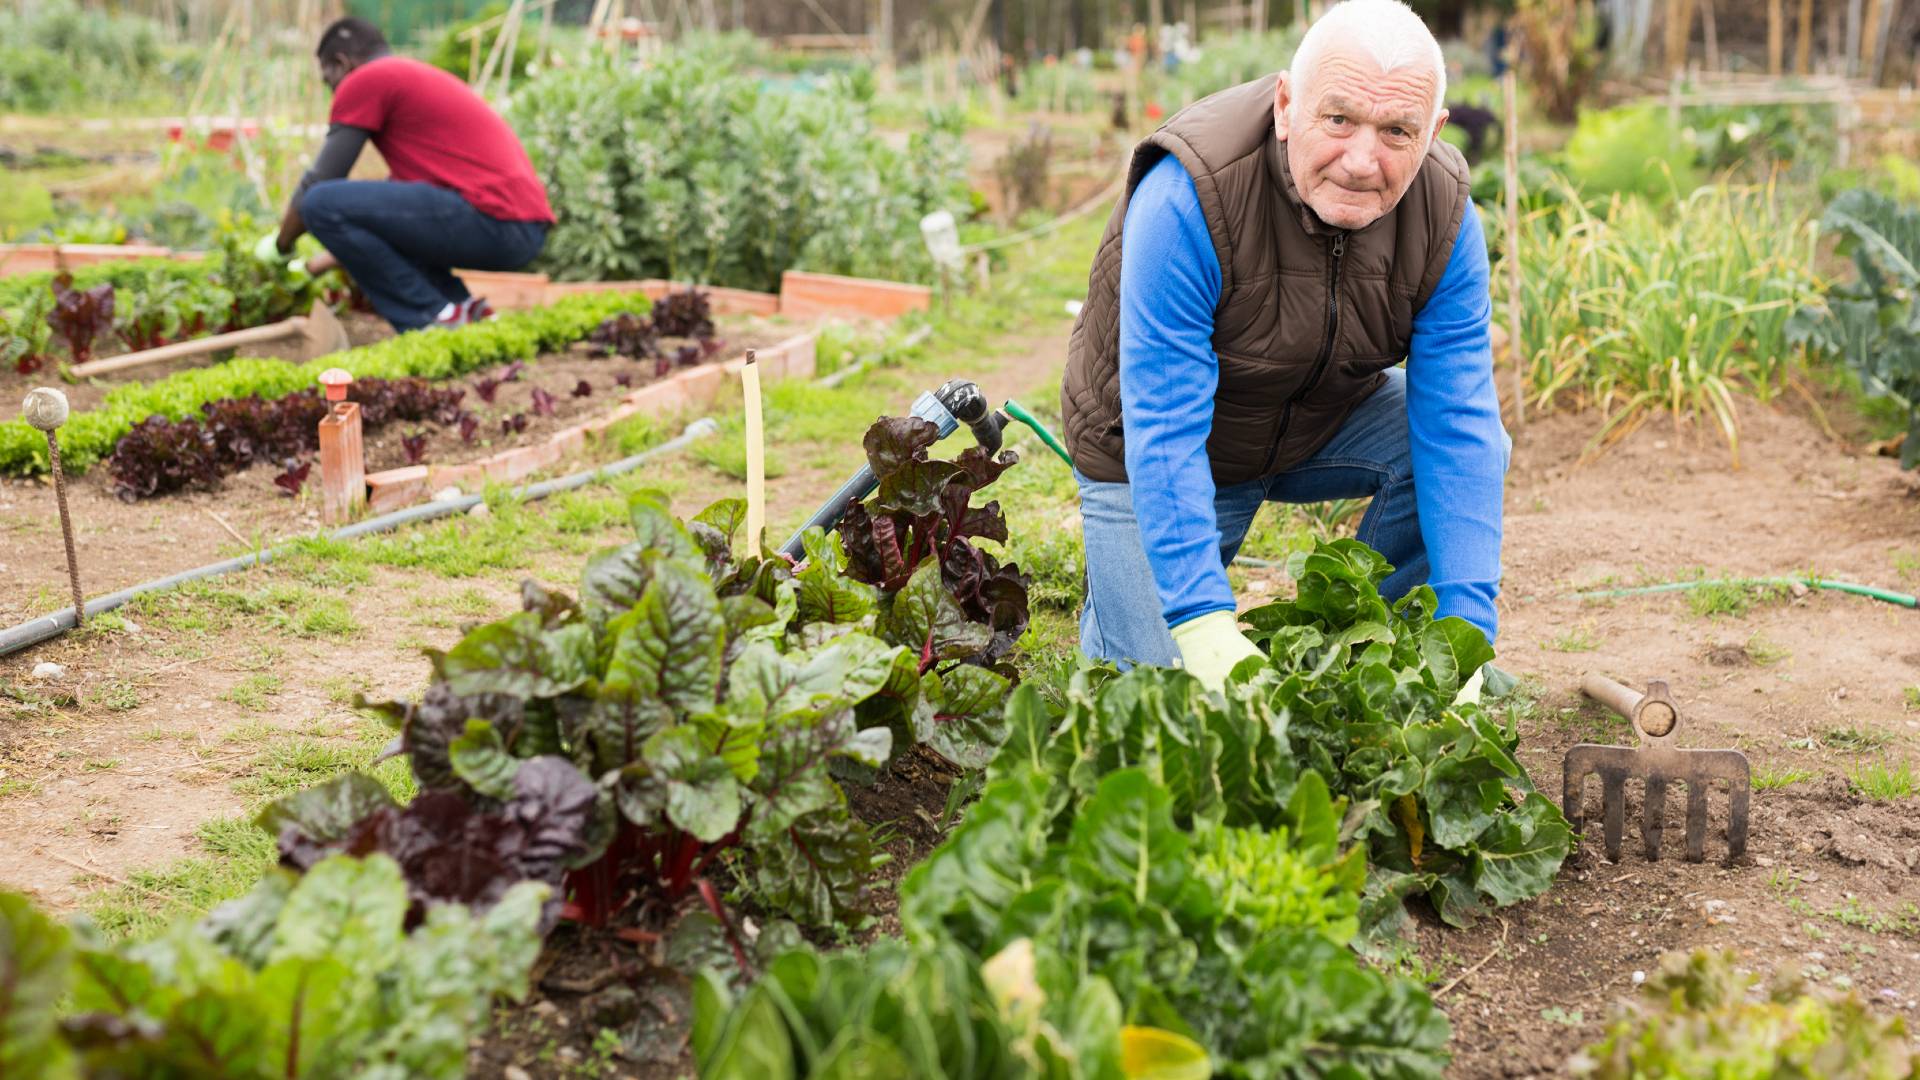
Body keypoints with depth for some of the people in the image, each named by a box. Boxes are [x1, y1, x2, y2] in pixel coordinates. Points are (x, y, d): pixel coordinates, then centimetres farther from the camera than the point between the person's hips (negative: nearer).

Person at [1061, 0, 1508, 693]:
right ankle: (1113, 591, 22)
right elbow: (1162, 434, -36)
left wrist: (1463, 630, -33)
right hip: (1148, 449, -4)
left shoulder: (1444, 215, -20)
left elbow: (1458, 424, -23)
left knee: (1478, 447, -20)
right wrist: (1204, 624, -44)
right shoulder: (1185, 198, -34)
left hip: (1326, 422, 4)